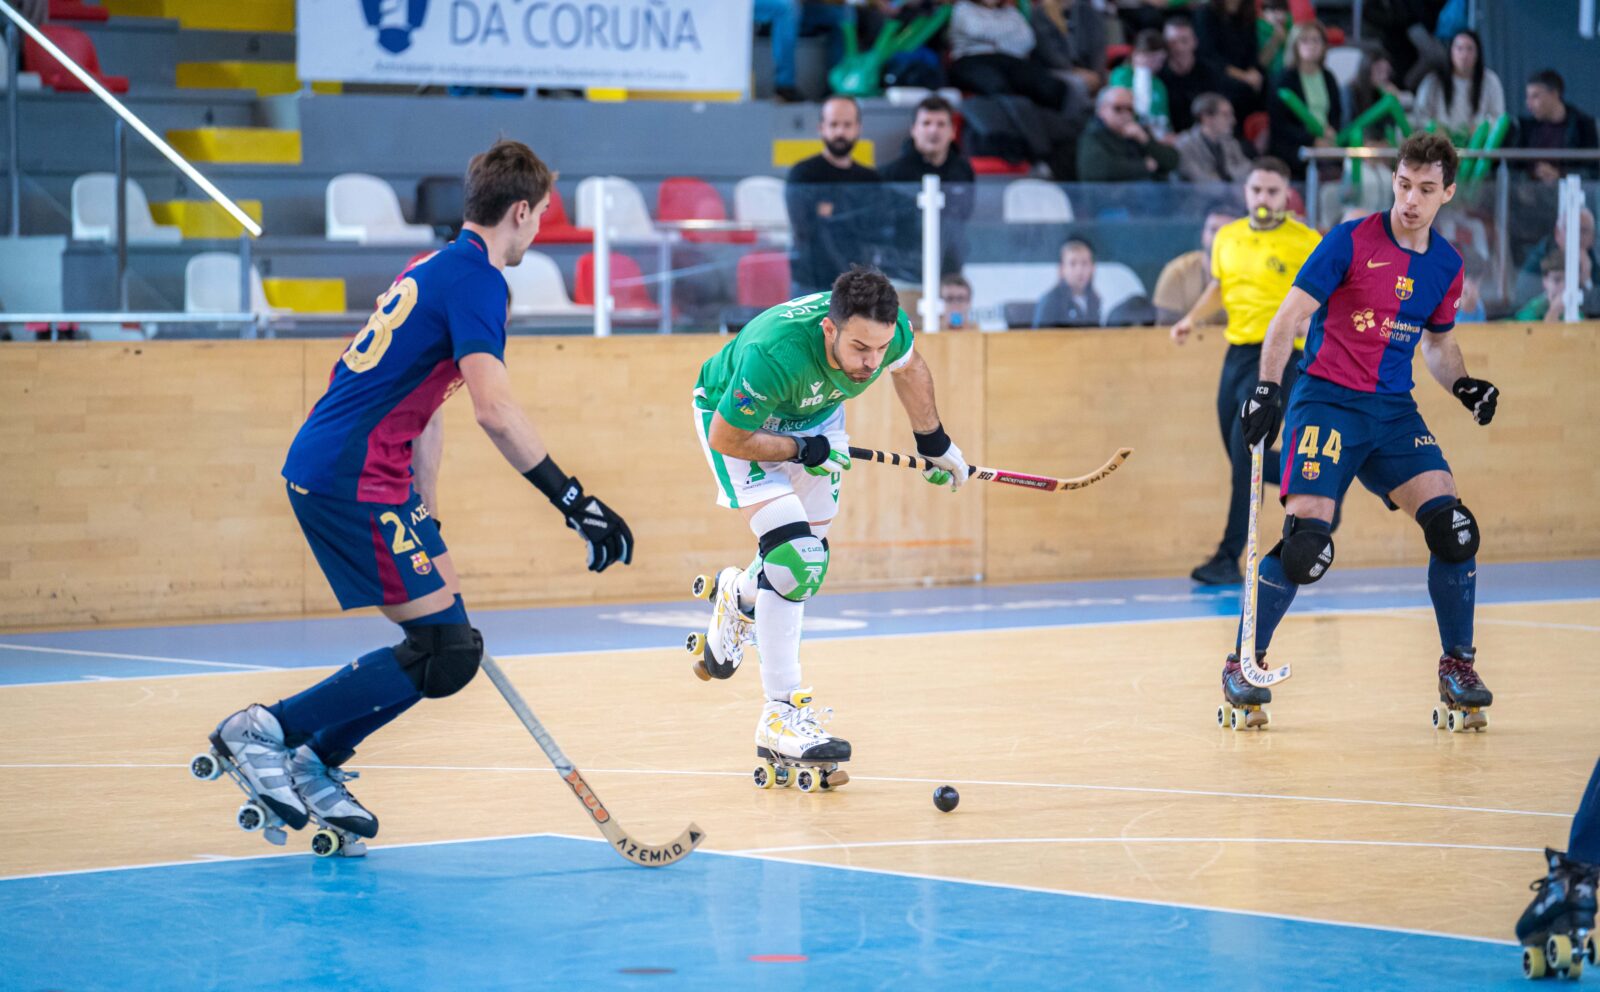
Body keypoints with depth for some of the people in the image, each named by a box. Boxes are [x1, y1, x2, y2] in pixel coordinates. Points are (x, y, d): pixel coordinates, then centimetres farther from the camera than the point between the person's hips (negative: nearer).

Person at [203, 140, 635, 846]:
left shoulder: (440, 269, 19)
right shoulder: (475, 279, -12)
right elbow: (495, 410, -25)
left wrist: (424, 525, 30)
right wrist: (575, 503, -23)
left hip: (326, 469, 10)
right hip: (353, 479, -10)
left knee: (447, 646, 11)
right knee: (445, 653, -9)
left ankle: (313, 765, 14)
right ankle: (267, 730, -4)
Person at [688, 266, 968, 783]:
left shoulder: (890, 330, -28)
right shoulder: (773, 354, -44)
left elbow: (909, 368, -1)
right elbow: (725, 439, -28)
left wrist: (934, 442, 9)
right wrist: (803, 451, -23)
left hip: (815, 415, 6)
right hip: (738, 422, -6)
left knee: (807, 565, 9)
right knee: (792, 554, -20)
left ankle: (738, 597, 45)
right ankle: (781, 717, -15)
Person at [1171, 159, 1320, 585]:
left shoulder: (1304, 242, -7)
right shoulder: (1228, 237, 10)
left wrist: (1286, 337, -23)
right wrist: (1192, 318, 9)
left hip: (1279, 356, -7)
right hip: (1237, 352, 7)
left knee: (1245, 453, -14)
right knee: (1240, 456, 10)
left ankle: (1230, 557, -10)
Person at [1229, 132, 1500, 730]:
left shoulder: (1446, 265, 9)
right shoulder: (1350, 242, -7)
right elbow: (1290, 316, -8)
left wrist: (1463, 385, 4)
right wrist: (1267, 389, -20)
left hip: (1394, 412, 5)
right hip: (1326, 401, -5)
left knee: (1453, 528, -11)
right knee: (1306, 540, -18)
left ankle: (1458, 669, 6)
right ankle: (1243, 665, 2)